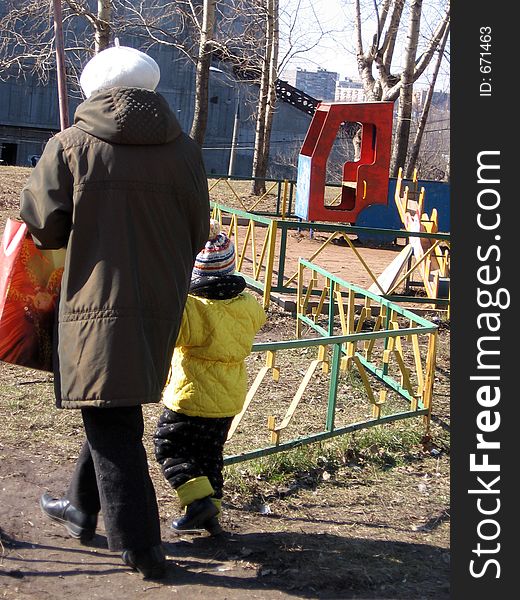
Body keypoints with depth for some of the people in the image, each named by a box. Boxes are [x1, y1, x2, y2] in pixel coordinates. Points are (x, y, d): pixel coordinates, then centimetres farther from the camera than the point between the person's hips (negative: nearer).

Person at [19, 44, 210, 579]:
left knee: (110, 424, 3)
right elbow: (197, 233, 7)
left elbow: (42, 225, -4)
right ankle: (82, 508, 37)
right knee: (115, 411, 20)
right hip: (161, 304, 5)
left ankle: (139, 545, 5)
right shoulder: (183, 150, 3)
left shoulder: (70, 146, -6)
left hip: (96, 302, -4)